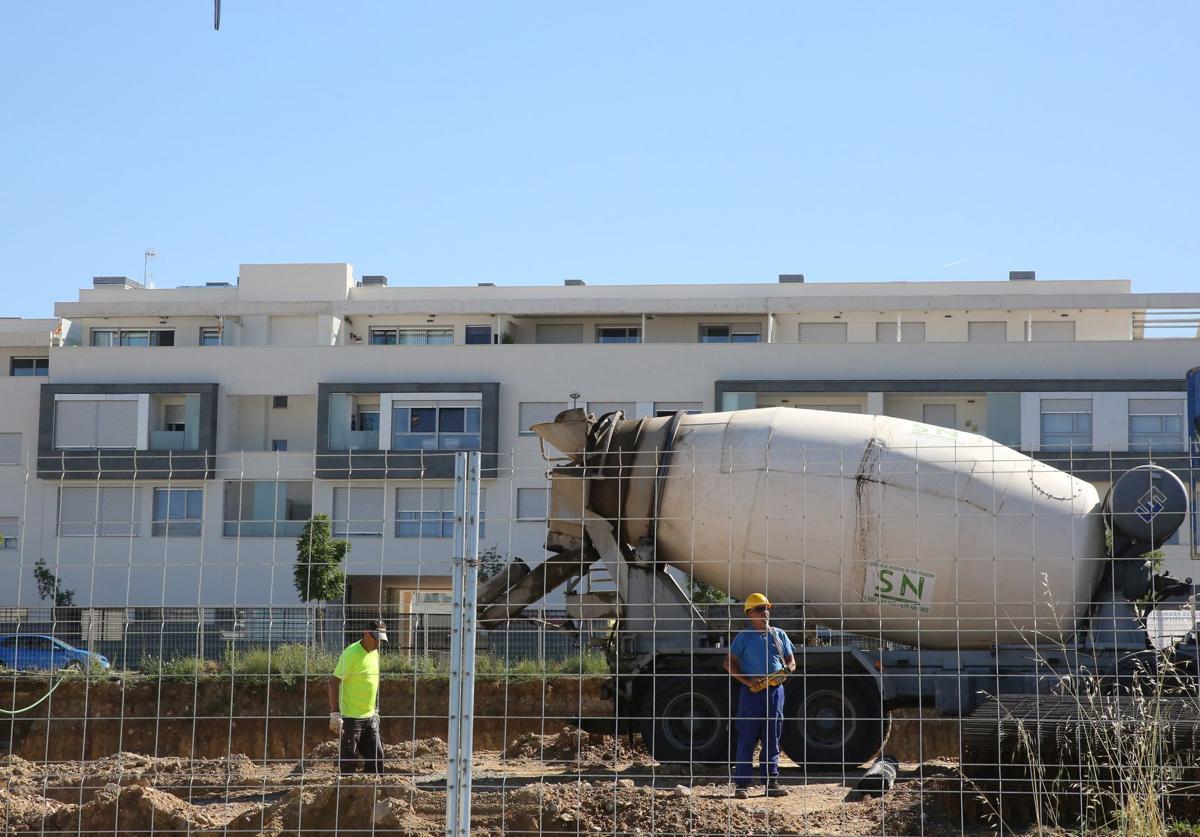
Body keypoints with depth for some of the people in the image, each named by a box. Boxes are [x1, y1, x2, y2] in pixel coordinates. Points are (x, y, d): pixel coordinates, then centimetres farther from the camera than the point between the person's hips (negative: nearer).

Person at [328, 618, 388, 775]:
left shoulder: (374, 653, 9)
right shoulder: (352, 653, -17)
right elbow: (334, 682, -20)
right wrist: (335, 713, -23)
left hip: (370, 716, 8)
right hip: (351, 717, -8)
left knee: (376, 756, 7)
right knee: (350, 761, -2)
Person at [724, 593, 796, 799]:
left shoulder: (779, 635, 13)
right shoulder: (744, 637, 2)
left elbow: (791, 661, 18)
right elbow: (729, 663, 0)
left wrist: (786, 671, -6)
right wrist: (747, 681, -12)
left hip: (775, 691, 4)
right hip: (752, 692, -4)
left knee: (772, 738, 7)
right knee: (747, 738, -3)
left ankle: (772, 781, 12)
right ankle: (741, 784, -1)